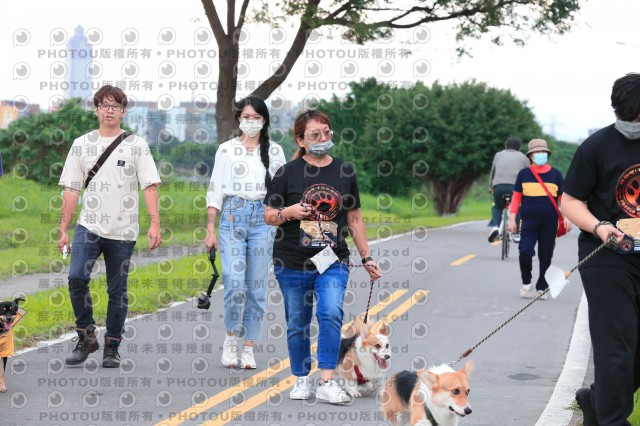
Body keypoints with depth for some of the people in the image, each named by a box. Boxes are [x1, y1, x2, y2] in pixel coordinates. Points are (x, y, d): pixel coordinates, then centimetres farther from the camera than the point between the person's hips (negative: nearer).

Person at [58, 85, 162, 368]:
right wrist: (63, 228, 5)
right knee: (76, 276, -19)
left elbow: (150, 186, -1)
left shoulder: (136, 146, 4)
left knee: (117, 291, 3)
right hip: (88, 227, 1)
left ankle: (112, 347, 15)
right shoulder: (82, 145, 9)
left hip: (123, 231, -1)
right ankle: (86, 336, -3)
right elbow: (71, 189, 10)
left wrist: (155, 223, -13)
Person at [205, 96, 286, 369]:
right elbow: (215, 190, 6)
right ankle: (231, 338, 10)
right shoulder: (226, 150, 7)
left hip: (264, 218, 1)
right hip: (233, 216, -1)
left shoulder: (274, 151, 10)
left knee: (257, 286, 0)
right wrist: (210, 229, 0)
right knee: (234, 284, -12)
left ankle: (248, 348, 8)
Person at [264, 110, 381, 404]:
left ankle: (327, 382, -17)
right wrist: (287, 212, -17)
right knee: (297, 324, 6)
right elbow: (269, 216, 4)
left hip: (333, 261, 1)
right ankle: (301, 379, 24)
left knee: (331, 314, -19)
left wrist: (367, 258, 14)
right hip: (292, 263, -1)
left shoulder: (344, 171, 8)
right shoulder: (288, 172, 0)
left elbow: (354, 218, 15)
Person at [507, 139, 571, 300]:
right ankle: (526, 283, 5)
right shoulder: (524, 174, 8)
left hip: (550, 222, 1)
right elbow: (516, 197, 10)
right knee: (525, 251, -16)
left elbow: (563, 197, 12)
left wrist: (567, 218, 2)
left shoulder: (555, 174, 9)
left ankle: (542, 288, 16)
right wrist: (512, 219, 3)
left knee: (546, 256, 3)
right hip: (529, 220, -1)